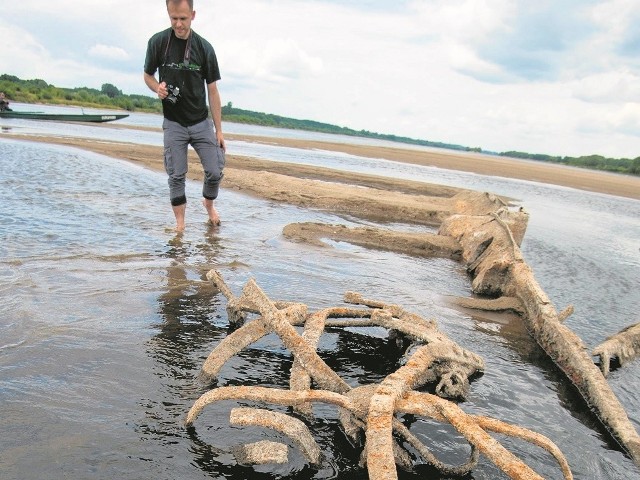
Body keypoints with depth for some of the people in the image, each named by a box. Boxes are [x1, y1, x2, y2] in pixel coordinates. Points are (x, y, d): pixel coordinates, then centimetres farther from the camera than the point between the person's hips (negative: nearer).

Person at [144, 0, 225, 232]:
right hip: (173, 124, 0)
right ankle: (180, 223, 16)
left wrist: (219, 130, -4)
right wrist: (158, 88, -16)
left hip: (202, 123, 1)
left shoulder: (204, 47, -6)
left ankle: (208, 203, 29)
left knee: (215, 172, -3)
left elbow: (213, 92, -3)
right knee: (176, 176, 0)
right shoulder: (157, 42, -6)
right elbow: (148, 75, 9)